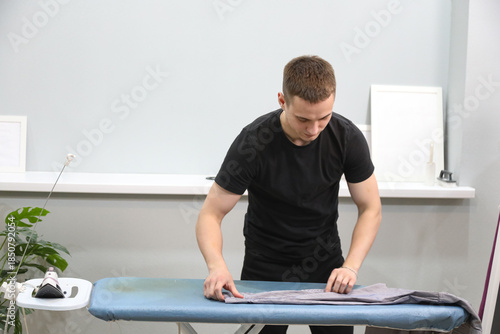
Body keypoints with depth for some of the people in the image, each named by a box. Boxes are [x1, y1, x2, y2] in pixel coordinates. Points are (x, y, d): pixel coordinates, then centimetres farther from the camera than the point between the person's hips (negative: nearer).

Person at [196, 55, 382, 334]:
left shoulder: (347, 137, -15)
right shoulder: (253, 143, -23)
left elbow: (370, 209, -7)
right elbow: (211, 215, -19)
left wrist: (351, 266, -23)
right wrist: (217, 267, -38)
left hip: (325, 263, 2)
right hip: (266, 267, -2)